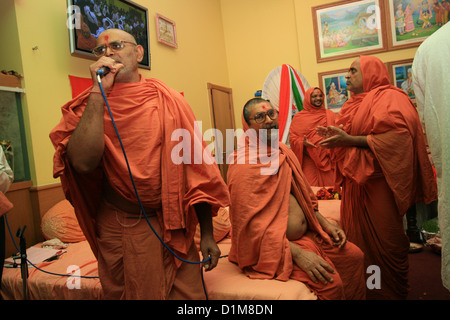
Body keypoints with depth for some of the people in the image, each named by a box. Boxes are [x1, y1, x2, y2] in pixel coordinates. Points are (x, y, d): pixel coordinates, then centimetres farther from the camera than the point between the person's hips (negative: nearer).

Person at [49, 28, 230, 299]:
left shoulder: (168, 100, -2)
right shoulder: (90, 105, -1)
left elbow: (197, 167, -3)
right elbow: (83, 163, -21)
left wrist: (207, 234, -3)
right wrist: (99, 92, -18)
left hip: (171, 226, 0)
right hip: (117, 229, 0)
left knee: (188, 293, 9)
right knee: (124, 292, 16)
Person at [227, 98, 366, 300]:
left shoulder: (283, 151, 9)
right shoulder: (244, 164, -18)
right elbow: (251, 222, -23)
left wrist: (325, 223, 9)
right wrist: (297, 253, -25)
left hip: (307, 232, 9)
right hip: (275, 244, -9)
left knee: (354, 256, 6)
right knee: (331, 283, -21)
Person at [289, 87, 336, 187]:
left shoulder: (330, 115, 12)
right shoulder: (299, 117, 7)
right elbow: (293, 138, 3)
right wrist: (303, 143, -17)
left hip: (327, 161, 2)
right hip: (308, 163, -2)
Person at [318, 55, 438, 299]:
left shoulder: (388, 97, -6)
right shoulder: (355, 103, 19)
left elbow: (397, 136, -22)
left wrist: (350, 140, -21)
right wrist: (335, 136, 5)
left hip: (378, 183, -8)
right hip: (355, 182, 8)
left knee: (383, 242, 1)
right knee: (357, 238, 11)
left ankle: (391, 292, 18)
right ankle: (361, 290, 24)